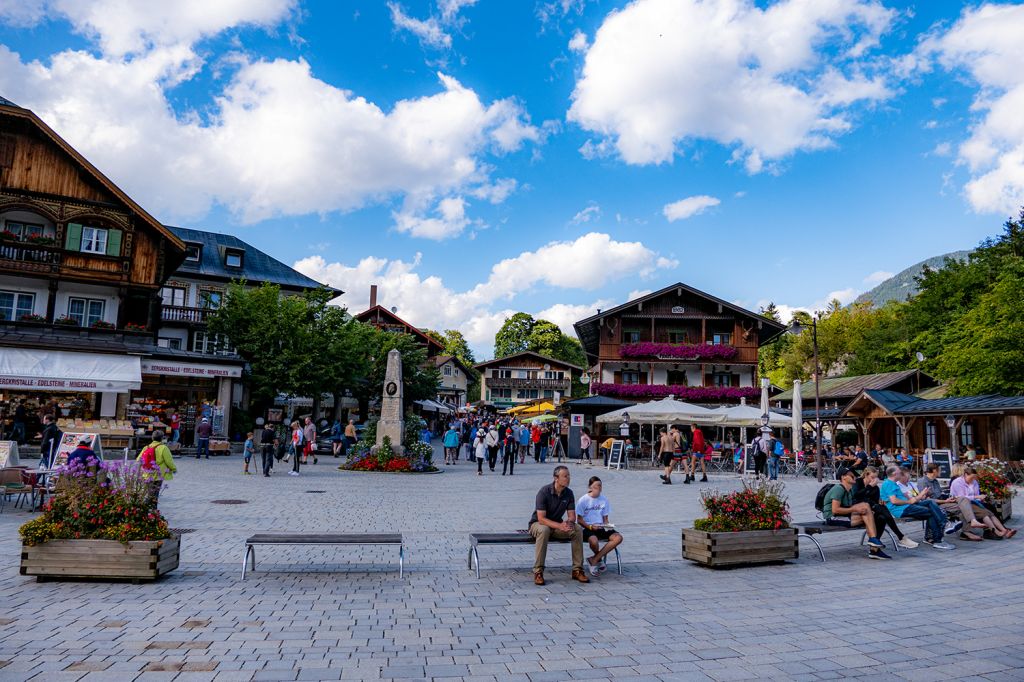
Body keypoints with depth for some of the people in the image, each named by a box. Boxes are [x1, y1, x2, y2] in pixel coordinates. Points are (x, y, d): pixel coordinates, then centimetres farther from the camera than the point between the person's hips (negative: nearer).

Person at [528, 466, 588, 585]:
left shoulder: (569, 493, -5)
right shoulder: (544, 492, -22)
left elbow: (572, 516, -3)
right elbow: (541, 518, -27)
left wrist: (569, 522, -29)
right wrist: (560, 526, -39)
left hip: (557, 525, 5)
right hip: (538, 524, -5)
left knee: (577, 530, -21)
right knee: (544, 530, -40)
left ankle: (577, 570, -13)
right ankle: (538, 572, -33)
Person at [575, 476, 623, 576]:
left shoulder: (604, 500, 9)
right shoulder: (583, 500, -3)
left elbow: (605, 518, 14)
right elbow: (579, 519, -4)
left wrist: (606, 525, -8)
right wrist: (590, 527, -19)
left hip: (601, 528, 5)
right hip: (587, 528, -5)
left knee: (618, 537, -22)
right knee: (594, 540, -38)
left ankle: (594, 560, -14)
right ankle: (599, 559, 1)